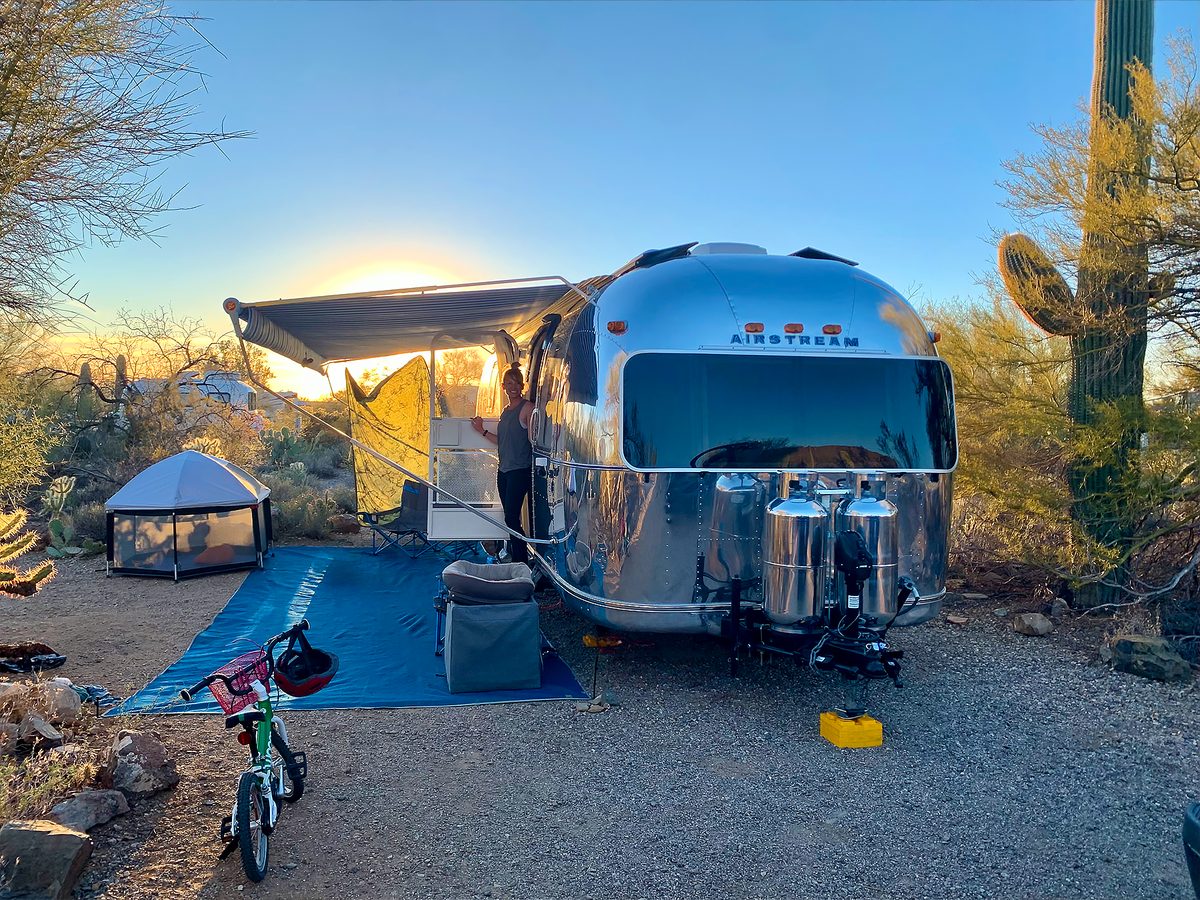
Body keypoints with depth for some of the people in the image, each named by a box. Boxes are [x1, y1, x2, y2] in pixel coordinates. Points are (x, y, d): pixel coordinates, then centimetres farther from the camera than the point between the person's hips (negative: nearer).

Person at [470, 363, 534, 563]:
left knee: (511, 519, -10)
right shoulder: (506, 410, 17)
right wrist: (482, 431, 24)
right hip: (504, 470, 8)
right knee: (510, 519, 9)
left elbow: (533, 439, -15)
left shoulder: (527, 408, -8)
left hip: (520, 471, -8)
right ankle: (518, 562, 16)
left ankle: (521, 562, -2)